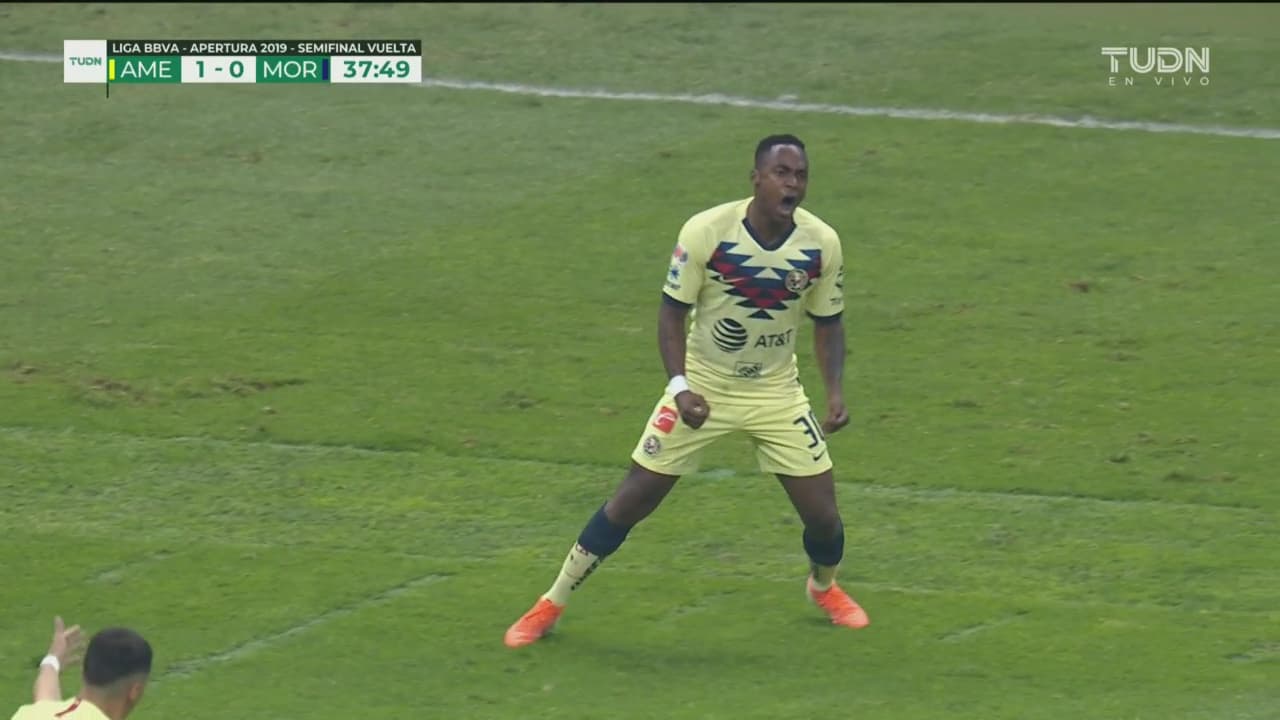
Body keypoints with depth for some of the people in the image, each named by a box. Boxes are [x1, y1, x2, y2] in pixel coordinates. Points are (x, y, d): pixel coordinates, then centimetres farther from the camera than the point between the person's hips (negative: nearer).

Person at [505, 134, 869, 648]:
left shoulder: (821, 243, -12)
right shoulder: (706, 232, -21)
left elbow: (827, 322, 2)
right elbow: (672, 311, -12)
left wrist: (835, 391, -12)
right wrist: (679, 387, -24)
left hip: (775, 392, 2)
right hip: (703, 388, -2)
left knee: (821, 511, -2)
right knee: (633, 499, -4)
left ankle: (824, 586, 34)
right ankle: (551, 606, 11)